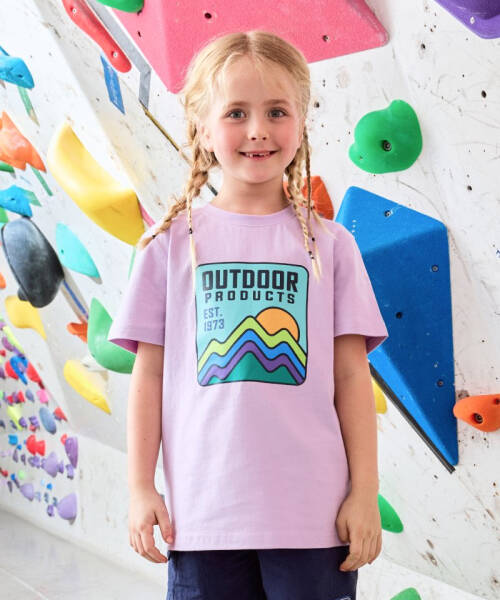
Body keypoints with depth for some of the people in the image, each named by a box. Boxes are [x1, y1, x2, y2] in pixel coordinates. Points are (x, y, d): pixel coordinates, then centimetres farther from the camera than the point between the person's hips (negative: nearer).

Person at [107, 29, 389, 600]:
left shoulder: (329, 244, 5)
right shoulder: (173, 242, 4)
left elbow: (351, 376, 4)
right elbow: (149, 372, 5)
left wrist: (365, 493, 2)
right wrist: (140, 488, 2)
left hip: (314, 514, 0)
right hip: (203, 512, 0)